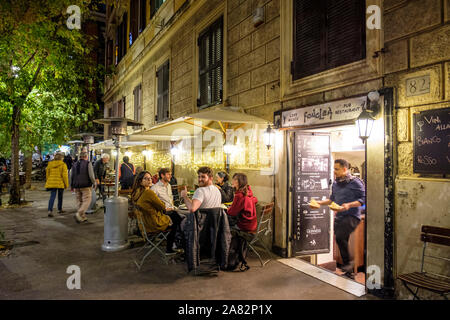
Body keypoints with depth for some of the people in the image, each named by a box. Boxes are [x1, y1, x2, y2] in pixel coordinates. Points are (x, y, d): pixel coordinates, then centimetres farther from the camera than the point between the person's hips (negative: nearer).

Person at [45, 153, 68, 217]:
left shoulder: (50, 164, 6)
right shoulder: (63, 165, -9)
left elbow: (47, 174, 11)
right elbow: (65, 175, -11)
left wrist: (48, 182, 21)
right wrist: (66, 184, -3)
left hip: (51, 182, 3)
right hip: (60, 183, -3)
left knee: (52, 196, -1)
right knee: (60, 197, 14)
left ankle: (50, 210, -17)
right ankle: (59, 209, 27)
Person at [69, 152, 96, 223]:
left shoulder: (74, 164, 11)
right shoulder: (88, 163, -4)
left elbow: (71, 176, 11)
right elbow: (91, 175, -11)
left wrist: (71, 186, 20)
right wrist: (94, 182, 4)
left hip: (76, 186, 5)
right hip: (86, 185, -5)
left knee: (79, 201, 12)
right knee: (86, 201, -2)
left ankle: (83, 217, 14)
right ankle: (78, 214, -18)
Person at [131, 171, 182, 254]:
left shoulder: (136, 193, 2)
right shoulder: (149, 192, -26)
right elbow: (162, 207, -16)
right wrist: (165, 208, 6)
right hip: (155, 224, -9)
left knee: (174, 213, 22)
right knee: (177, 220, 13)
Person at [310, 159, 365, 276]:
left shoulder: (355, 182, -8)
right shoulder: (335, 184, 13)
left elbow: (363, 199, -10)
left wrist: (349, 205, -22)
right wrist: (320, 202, 10)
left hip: (352, 216, -7)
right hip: (338, 217, 7)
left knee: (340, 236, -26)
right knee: (341, 240, 9)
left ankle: (348, 262, -5)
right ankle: (347, 270, 22)